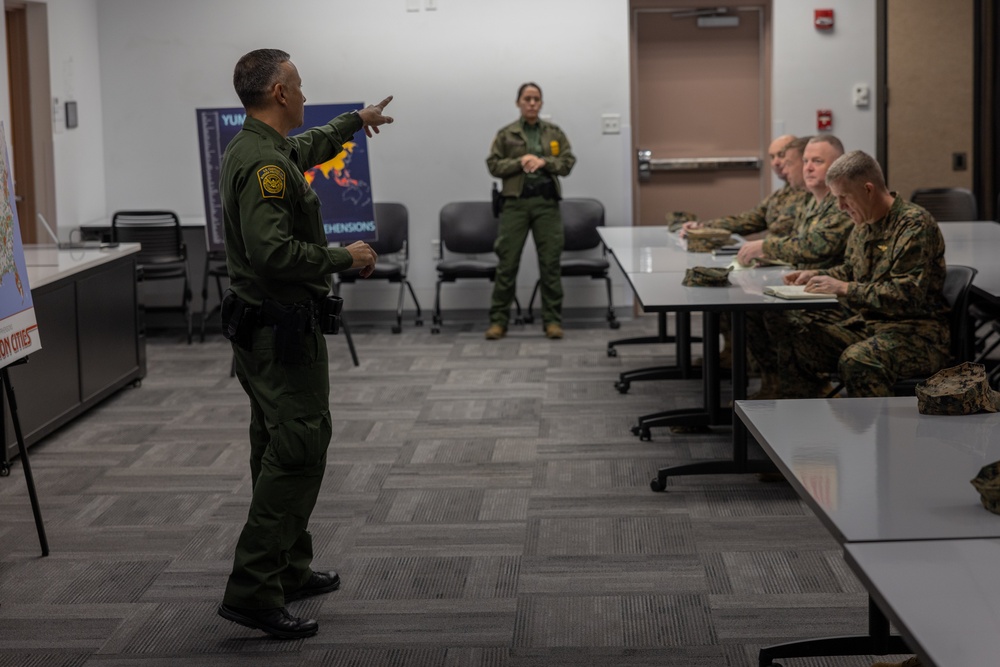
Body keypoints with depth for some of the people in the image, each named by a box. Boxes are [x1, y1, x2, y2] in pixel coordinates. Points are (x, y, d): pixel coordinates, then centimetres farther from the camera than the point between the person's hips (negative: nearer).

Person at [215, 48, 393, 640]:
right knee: (299, 452, -11)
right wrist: (346, 258, -18)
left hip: (262, 325, 11)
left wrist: (355, 121, 49)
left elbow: (308, 148, 36)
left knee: (281, 449, 16)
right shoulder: (264, 163, -21)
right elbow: (273, 251, -31)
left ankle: (290, 572, 27)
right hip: (284, 328, -11)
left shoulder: (262, 149, 12)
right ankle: (252, 592, -11)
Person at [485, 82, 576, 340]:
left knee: (550, 263, 1)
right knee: (507, 263, -2)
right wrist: (519, 162, -13)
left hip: (547, 202, 1)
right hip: (515, 202, -1)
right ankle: (498, 321, 4)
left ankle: (552, 320, 8)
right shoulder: (506, 134, 6)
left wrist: (543, 162, -11)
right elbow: (493, 165, 2)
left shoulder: (554, 132, 10)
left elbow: (568, 162, 5)